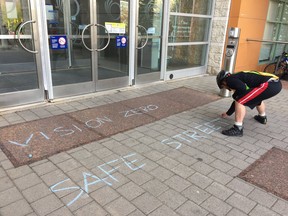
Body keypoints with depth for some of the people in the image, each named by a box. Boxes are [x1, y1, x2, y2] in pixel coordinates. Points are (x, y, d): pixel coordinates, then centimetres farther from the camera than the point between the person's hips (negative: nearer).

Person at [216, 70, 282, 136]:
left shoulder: (230, 79, 1)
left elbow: (243, 89, -19)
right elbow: (238, 100, 36)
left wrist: (235, 95, 4)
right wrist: (228, 113, 47)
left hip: (270, 85, -10)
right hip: (276, 84, 10)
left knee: (240, 101, -7)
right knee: (257, 97, 38)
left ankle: (238, 129, -5)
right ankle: (262, 117, 57)